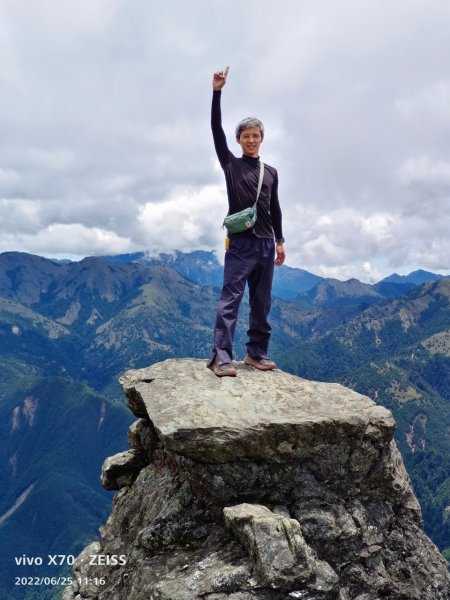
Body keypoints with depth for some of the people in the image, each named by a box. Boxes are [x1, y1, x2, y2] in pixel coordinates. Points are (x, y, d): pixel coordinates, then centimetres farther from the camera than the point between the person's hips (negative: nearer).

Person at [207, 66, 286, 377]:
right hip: (240, 242, -4)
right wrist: (217, 92, -11)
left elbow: (275, 208, 16)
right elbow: (216, 131, -4)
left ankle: (257, 352, 15)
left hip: (265, 244, 4)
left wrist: (280, 241, 12)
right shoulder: (231, 164, 6)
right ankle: (221, 356, -14)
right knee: (231, 298, -11)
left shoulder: (271, 172, 15)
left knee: (262, 302, 7)